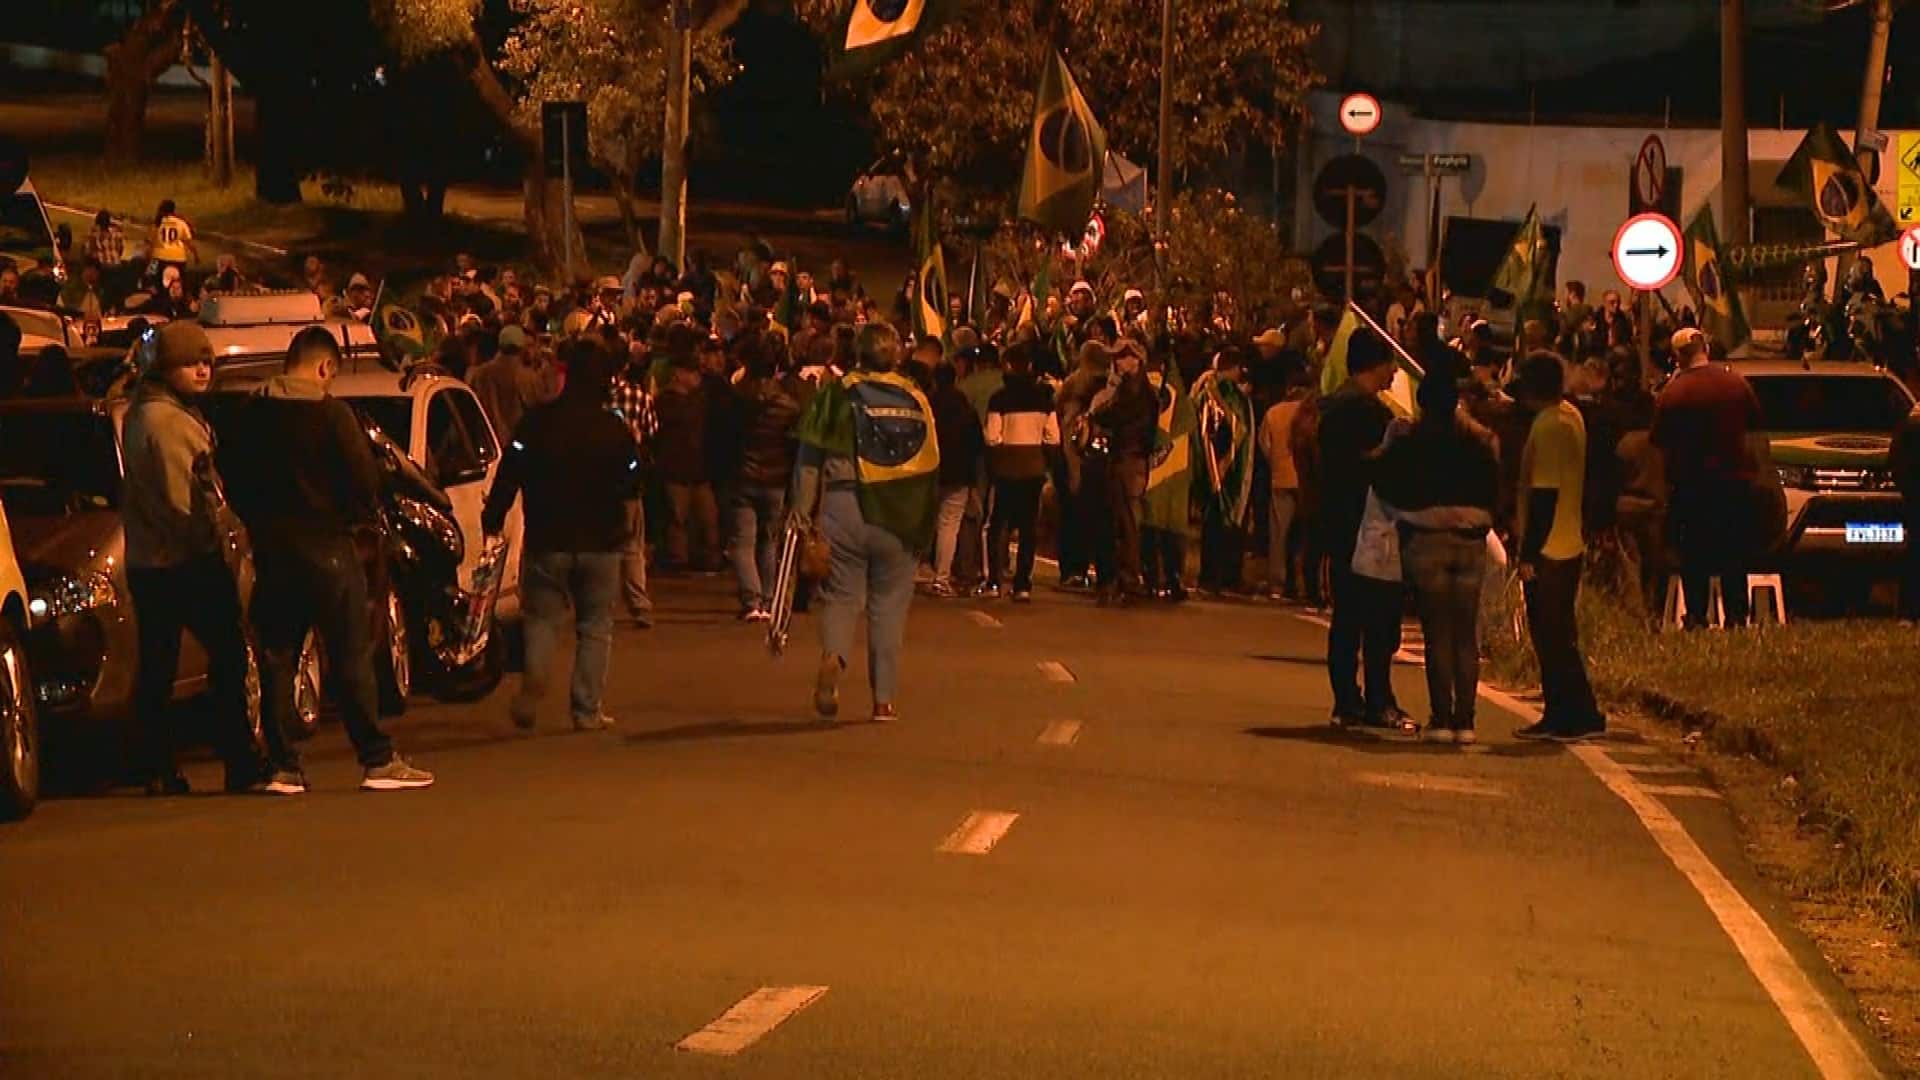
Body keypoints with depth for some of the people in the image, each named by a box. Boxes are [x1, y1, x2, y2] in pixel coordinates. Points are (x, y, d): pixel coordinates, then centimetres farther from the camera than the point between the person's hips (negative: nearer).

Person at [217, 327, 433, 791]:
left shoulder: (250, 415, 4)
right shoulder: (330, 413, -11)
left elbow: (230, 475, 11)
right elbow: (364, 478, -10)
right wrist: (360, 514, 10)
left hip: (271, 549, 4)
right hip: (326, 545, -4)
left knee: (276, 660, 8)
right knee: (352, 656, 0)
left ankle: (284, 766, 6)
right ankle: (377, 761, -1)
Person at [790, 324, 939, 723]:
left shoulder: (836, 395, 0)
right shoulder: (915, 400, 7)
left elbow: (811, 457, -2)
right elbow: (931, 465, 10)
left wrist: (802, 510, 3)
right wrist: (923, 524, 18)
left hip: (845, 507, -1)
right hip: (900, 517, 1)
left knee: (843, 595, 6)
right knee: (889, 602, 8)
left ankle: (833, 656, -24)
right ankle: (885, 697, 7)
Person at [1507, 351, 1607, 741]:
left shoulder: (1548, 427, -19)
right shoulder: (1570, 415, 11)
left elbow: (1544, 493, -22)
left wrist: (1529, 553, -20)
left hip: (1548, 551, -10)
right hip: (1568, 545, 10)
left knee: (1554, 639, -4)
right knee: (1553, 637, 14)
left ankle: (1582, 718, -3)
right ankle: (1559, 717, 18)